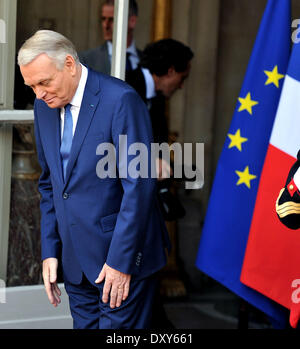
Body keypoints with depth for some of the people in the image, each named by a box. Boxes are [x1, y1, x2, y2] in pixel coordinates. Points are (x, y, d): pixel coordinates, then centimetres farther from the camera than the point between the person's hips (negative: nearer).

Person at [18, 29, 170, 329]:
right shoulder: (45, 107, 7)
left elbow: (139, 185, -18)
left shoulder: (120, 100, -16)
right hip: (75, 260, 7)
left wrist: (120, 261, -18)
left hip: (122, 259, -6)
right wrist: (50, 251, 9)